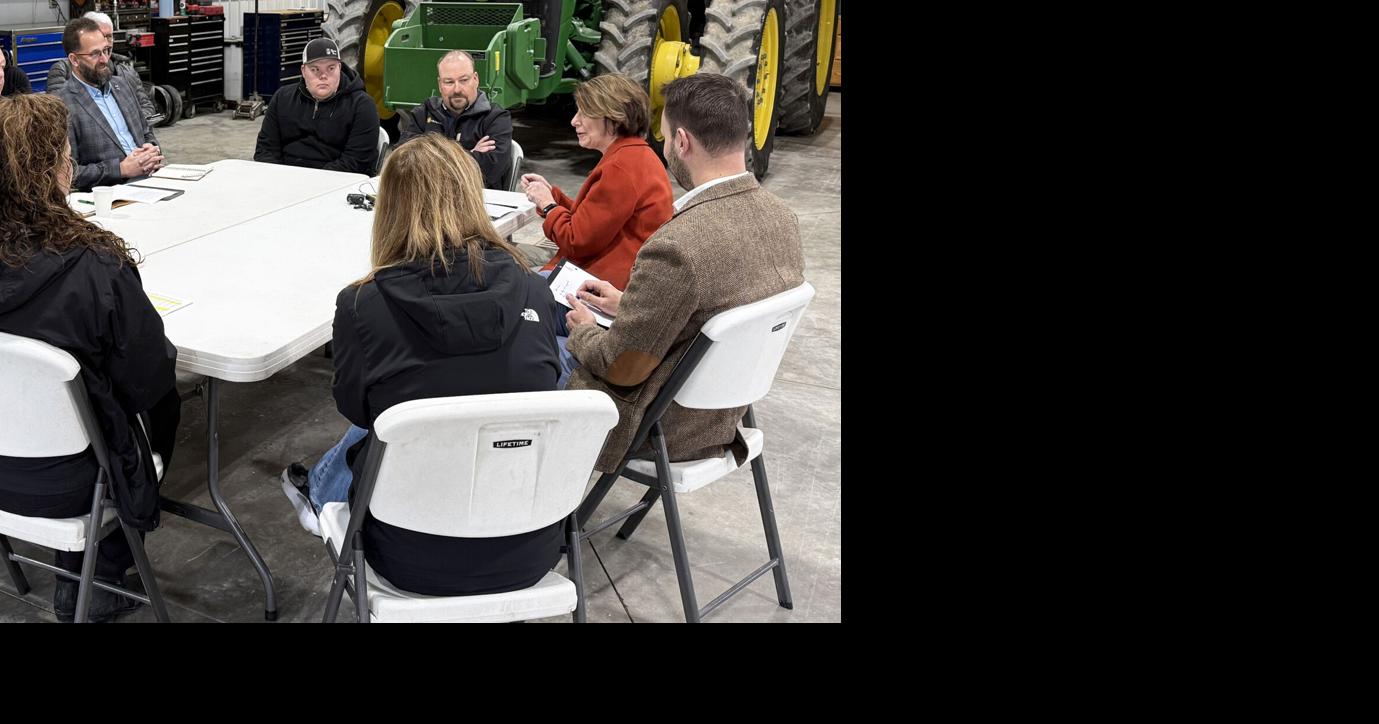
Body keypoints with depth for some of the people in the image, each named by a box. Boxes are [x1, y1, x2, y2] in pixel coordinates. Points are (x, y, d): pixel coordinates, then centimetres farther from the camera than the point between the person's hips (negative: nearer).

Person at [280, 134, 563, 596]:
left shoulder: (361, 305, -15)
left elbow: (354, 408, 5)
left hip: (419, 559, -2)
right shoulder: (533, 293, -9)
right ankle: (321, 498, 59)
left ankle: (319, 497, 64)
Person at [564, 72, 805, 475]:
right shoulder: (783, 219, -8)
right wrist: (628, 305, 11)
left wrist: (584, 331, -1)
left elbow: (620, 368, -21)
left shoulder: (676, 247, -34)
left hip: (667, 429, -8)